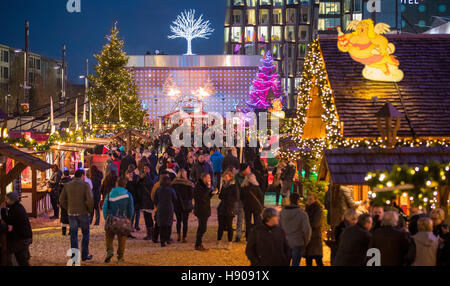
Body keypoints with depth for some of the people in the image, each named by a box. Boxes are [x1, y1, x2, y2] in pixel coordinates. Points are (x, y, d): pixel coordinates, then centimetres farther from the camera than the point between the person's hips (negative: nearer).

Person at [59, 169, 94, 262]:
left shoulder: (67, 185, 3)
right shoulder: (85, 185, -8)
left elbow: (62, 200, 2)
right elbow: (90, 200, -16)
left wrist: (68, 208, 12)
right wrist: (90, 210, -1)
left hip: (71, 213, 3)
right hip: (83, 213, -3)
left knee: (73, 235, 9)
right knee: (85, 234, 13)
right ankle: (84, 255, 14)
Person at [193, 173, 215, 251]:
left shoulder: (204, 186, 14)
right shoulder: (198, 186, -16)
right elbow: (202, 197, -29)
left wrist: (212, 192, 2)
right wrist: (208, 188, -26)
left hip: (205, 210, 10)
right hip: (201, 210, -10)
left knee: (201, 227, 14)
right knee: (202, 228, -9)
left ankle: (199, 244, 22)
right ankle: (198, 245, -2)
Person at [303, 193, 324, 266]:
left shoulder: (318, 210, -6)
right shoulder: (307, 209, 14)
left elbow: (315, 224, -14)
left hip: (315, 237, -6)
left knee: (318, 260, -8)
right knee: (308, 260, 7)